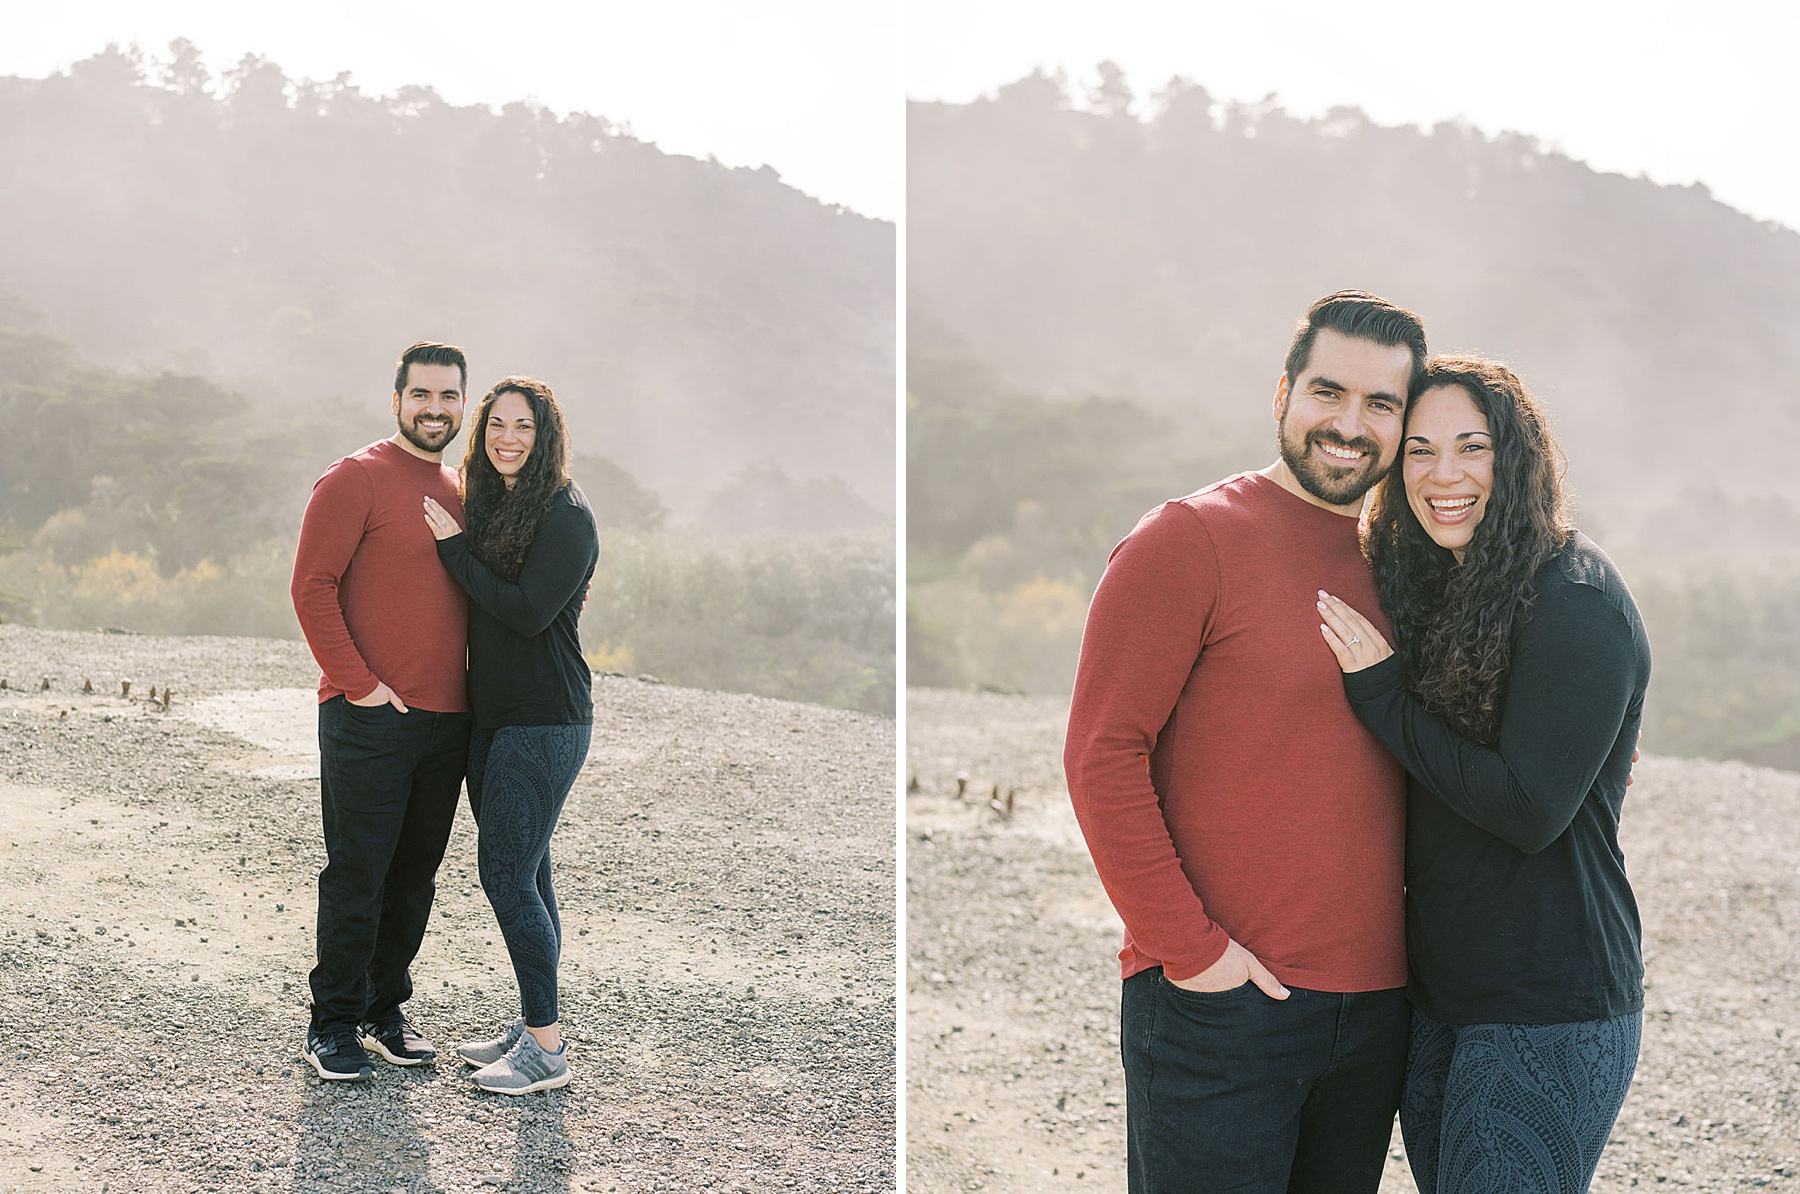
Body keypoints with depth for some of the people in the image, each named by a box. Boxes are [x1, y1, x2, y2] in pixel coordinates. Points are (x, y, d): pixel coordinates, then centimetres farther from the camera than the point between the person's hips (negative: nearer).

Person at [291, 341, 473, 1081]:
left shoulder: (461, 493, 15)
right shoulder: (357, 478, -5)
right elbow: (312, 587, -10)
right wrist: (357, 683, -14)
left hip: (447, 718, 6)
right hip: (370, 717, -6)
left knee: (415, 876, 12)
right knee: (357, 875, 0)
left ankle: (385, 1010, 25)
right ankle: (334, 1024, 13)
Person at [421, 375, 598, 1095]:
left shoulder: (565, 514, -12)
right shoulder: (488, 504, 14)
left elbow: (528, 612, -19)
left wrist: (454, 548, -13)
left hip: (544, 721, -8)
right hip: (492, 715, 8)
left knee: (506, 873, -8)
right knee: (524, 873, 12)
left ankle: (547, 1045, 0)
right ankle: (532, 1024, 22)